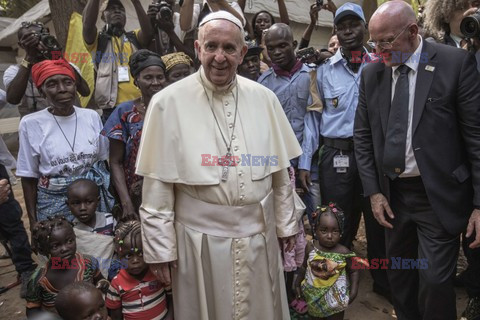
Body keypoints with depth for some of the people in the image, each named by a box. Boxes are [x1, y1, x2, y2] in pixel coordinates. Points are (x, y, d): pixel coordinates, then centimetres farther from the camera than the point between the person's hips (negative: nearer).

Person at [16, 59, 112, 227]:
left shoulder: (92, 117, -2)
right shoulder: (31, 124, -9)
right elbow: (29, 177, -2)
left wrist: (111, 199, 11)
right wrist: (33, 220, -1)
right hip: (54, 202, -2)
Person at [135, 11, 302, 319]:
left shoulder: (264, 98, 1)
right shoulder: (169, 102, -8)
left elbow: (279, 168, 7)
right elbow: (158, 182, -7)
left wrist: (286, 223, 10)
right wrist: (159, 246, -5)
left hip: (259, 233, 3)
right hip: (200, 236, -3)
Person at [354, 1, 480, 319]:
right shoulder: (372, 73, 4)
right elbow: (363, 135, 7)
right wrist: (373, 191, 1)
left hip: (438, 196, -4)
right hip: (392, 194, 4)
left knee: (435, 282, -1)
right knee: (399, 278, 15)